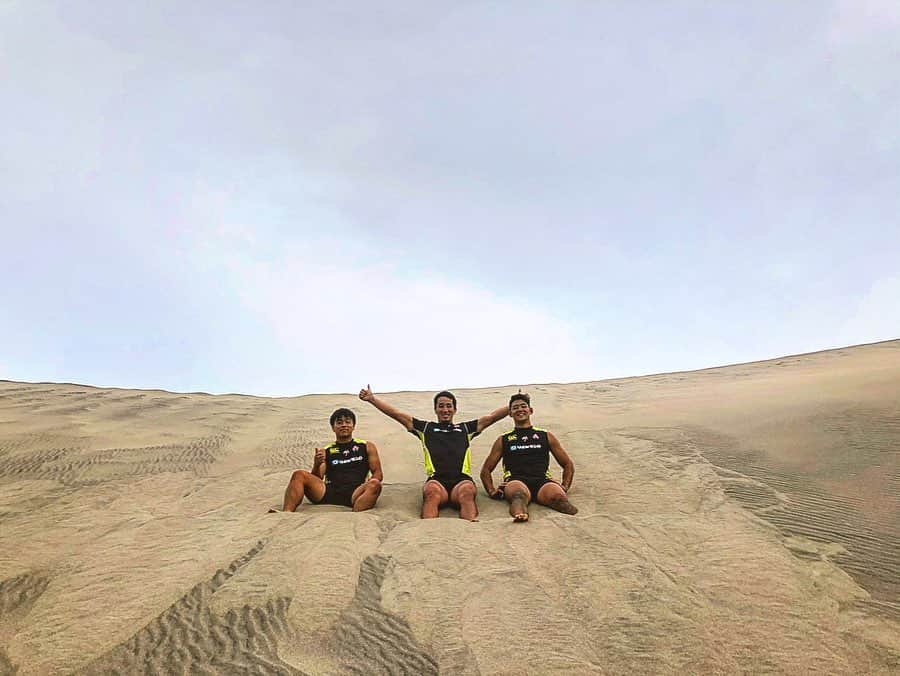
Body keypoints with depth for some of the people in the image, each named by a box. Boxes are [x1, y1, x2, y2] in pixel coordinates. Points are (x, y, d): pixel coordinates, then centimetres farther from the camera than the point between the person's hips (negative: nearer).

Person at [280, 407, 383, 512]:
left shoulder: (366, 447, 19)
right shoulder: (326, 451, 21)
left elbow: (378, 474, 12)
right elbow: (316, 479, 13)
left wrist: (367, 487, -9)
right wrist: (317, 465, -9)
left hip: (355, 494, -1)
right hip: (329, 493, 2)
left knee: (375, 484, -33)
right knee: (299, 475, -17)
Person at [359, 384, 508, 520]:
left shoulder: (465, 429, 29)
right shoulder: (426, 428, 27)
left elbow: (492, 417, 26)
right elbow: (397, 414, 24)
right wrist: (372, 399, 19)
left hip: (462, 480, 1)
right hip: (436, 480, 0)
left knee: (467, 491, -36)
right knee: (431, 491, -37)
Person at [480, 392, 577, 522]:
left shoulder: (546, 436, 25)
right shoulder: (503, 440, 23)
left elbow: (568, 464, 28)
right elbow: (486, 469, 25)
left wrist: (564, 488, 11)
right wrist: (491, 491, 7)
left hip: (542, 481, 1)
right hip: (515, 481, -1)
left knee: (557, 496, -35)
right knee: (518, 494, -39)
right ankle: (519, 516, -69)